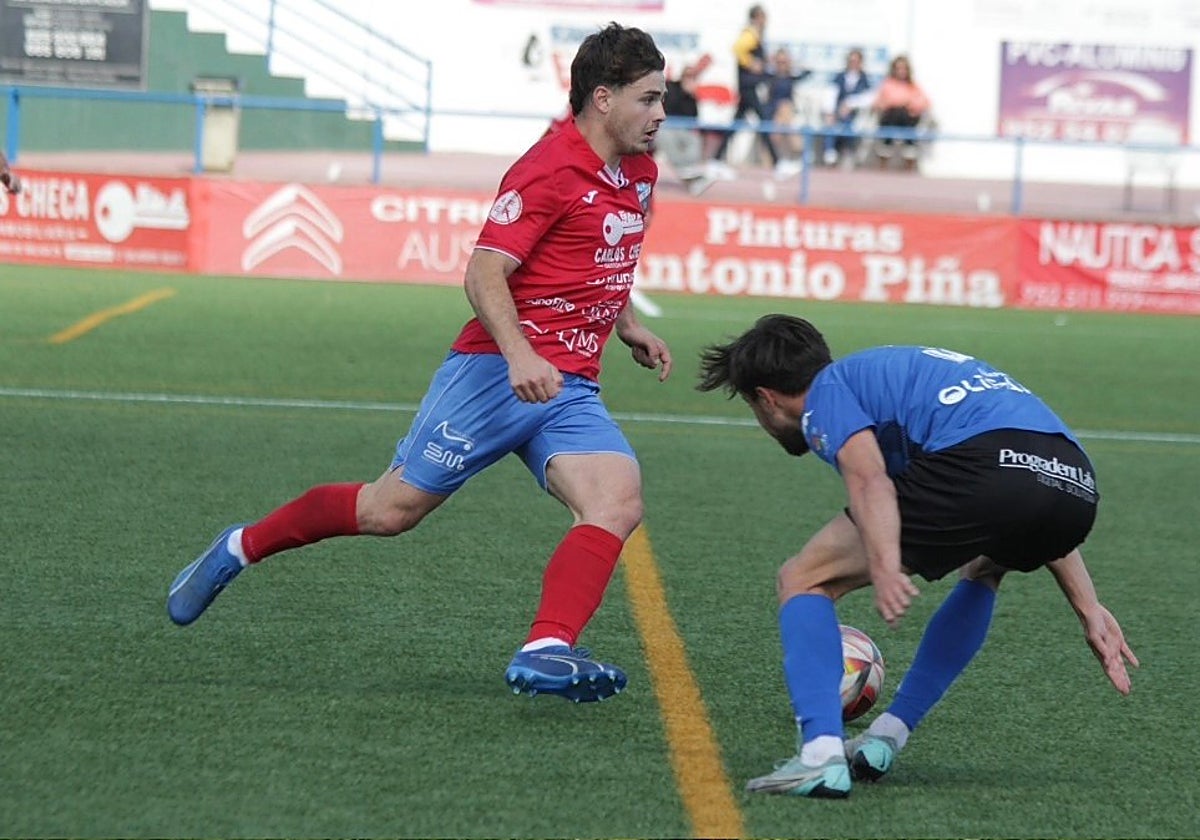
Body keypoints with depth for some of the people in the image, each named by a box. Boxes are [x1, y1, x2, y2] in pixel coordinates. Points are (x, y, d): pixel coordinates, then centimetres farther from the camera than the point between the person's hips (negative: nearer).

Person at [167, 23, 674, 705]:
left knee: (619, 502, -20)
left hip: (570, 391, 7)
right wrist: (518, 354, -34)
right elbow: (485, 273, -21)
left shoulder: (639, 173, 14)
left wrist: (626, 324, 23)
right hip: (498, 371, -7)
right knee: (392, 509, -1)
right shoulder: (548, 170, -13)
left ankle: (545, 653, -31)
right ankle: (239, 549, 21)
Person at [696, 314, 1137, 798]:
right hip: (1077, 485, 8)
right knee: (985, 566, 41)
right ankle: (886, 739, 35)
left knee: (803, 581, 9)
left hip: (980, 465, -8)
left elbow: (870, 480, -7)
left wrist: (886, 571, -22)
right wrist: (1088, 609, 38)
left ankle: (821, 754, -8)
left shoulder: (827, 390, 18)